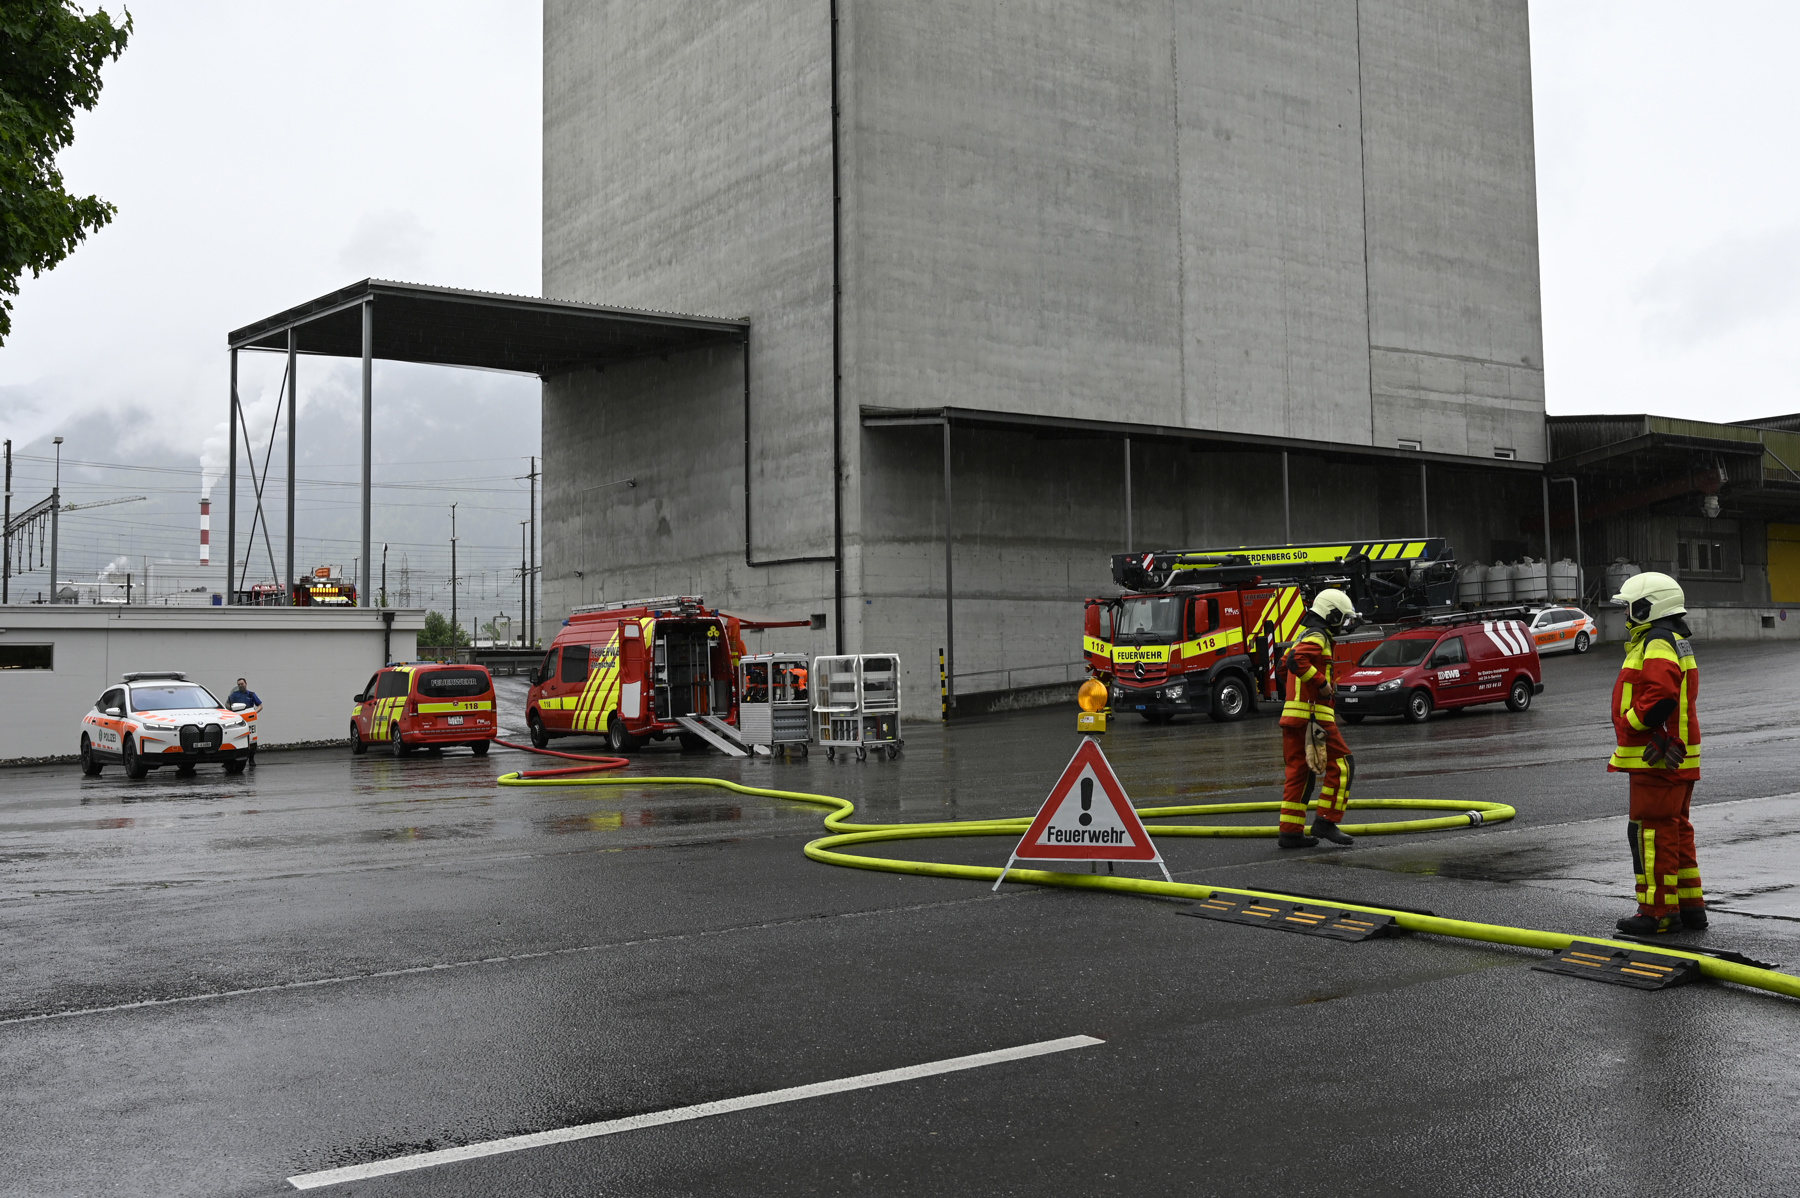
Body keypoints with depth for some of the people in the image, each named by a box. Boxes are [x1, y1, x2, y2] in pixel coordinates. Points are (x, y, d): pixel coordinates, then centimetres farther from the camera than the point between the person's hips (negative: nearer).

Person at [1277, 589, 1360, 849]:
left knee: (1300, 772, 9)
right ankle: (1326, 821, -8)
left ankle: (1290, 832, 8)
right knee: (1341, 764, -4)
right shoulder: (1317, 636, -11)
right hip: (1312, 715, -10)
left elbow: (1285, 663, 33)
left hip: (1294, 716, 10)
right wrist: (1322, 683, -21)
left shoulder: (1307, 635, 21)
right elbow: (1296, 661, -28)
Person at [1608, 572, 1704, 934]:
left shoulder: (1658, 645, -16)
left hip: (1656, 758, -11)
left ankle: (1659, 912, -2)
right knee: (1676, 831, 15)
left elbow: (1661, 696, -29)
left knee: (1652, 832, -6)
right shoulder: (1675, 641, 19)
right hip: (1672, 755, 11)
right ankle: (1689, 907, 21)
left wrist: (1630, 723, -16)